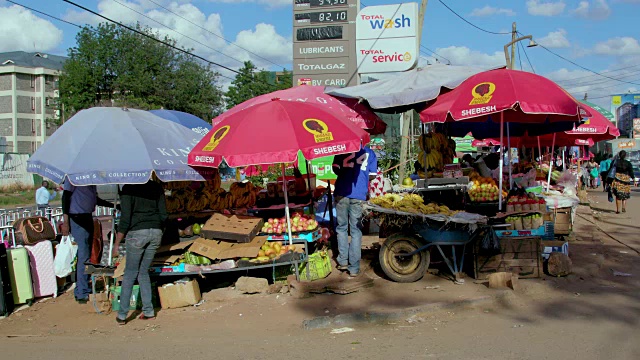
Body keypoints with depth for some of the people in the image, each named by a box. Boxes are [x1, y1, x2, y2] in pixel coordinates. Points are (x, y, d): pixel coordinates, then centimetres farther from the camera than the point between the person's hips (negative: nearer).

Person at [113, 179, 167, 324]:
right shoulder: (157, 187, 8)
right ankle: (148, 311, 14)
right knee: (143, 272, 16)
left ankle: (122, 315, 9)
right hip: (156, 231, 4)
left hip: (137, 232, -4)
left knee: (130, 273, 7)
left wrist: (117, 243, -4)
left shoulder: (128, 188, -6)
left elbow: (125, 218, -10)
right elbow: (163, 215, 8)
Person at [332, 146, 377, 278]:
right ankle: (354, 267, 4)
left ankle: (343, 261, 15)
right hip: (359, 195, 0)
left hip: (342, 193, 0)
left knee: (342, 227, 15)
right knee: (356, 230, 4)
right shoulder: (369, 152, 10)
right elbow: (372, 176, 8)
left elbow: (336, 169, 3)